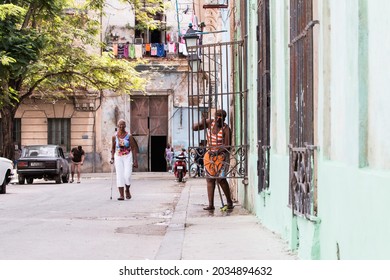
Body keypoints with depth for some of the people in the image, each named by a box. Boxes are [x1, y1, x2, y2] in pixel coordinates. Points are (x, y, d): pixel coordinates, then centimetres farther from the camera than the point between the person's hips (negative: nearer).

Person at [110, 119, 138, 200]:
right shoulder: (115, 136, 1)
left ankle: (127, 190, 14)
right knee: (119, 176, -5)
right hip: (118, 157, 2)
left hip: (127, 157, -2)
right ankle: (121, 195, -3)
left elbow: (134, 148, -2)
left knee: (127, 175, -13)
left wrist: (135, 160, -6)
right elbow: (113, 148, 14)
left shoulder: (129, 136, -4)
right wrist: (112, 158, 5)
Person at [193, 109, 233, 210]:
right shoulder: (210, 122, 1)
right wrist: (202, 122, -15)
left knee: (220, 178, -15)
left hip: (221, 155, -6)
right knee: (210, 179, 1)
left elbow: (227, 146, -14)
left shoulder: (226, 129, -12)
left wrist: (218, 151, -26)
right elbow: (194, 128, 2)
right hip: (210, 154, 6)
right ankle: (211, 205, 0)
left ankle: (229, 201, 0)